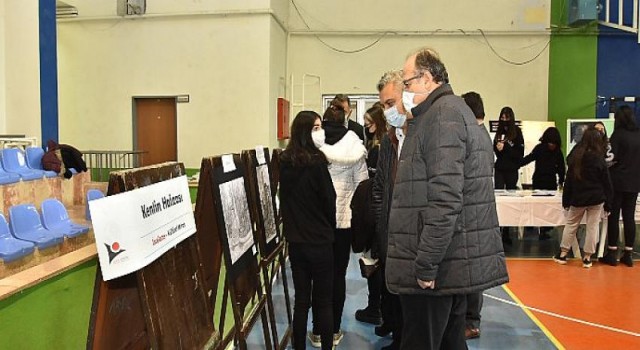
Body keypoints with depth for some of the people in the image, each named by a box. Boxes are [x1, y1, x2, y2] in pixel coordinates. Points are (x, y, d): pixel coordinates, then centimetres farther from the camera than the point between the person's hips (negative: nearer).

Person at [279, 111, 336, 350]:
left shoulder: (284, 162, 1)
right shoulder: (316, 162, -16)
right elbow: (329, 200, -8)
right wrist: (329, 228, 9)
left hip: (294, 239, 5)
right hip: (318, 240, -5)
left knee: (301, 299, 12)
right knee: (324, 300, 6)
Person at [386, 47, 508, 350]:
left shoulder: (443, 115, -12)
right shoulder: (456, 111, 19)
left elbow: (445, 198, -23)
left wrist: (425, 264, -20)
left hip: (437, 267, -10)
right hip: (455, 262, 10)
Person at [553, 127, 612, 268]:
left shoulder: (575, 157, -3)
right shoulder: (599, 159, -9)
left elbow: (569, 181, 2)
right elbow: (606, 182, -5)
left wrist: (566, 200, 8)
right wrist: (607, 202, 3)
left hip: (578, 198, 2)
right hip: (596, 198, -2)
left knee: (571, 225, 13)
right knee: (592, 227, 5)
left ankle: (563, 254, 16)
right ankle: (587, 257, 9)